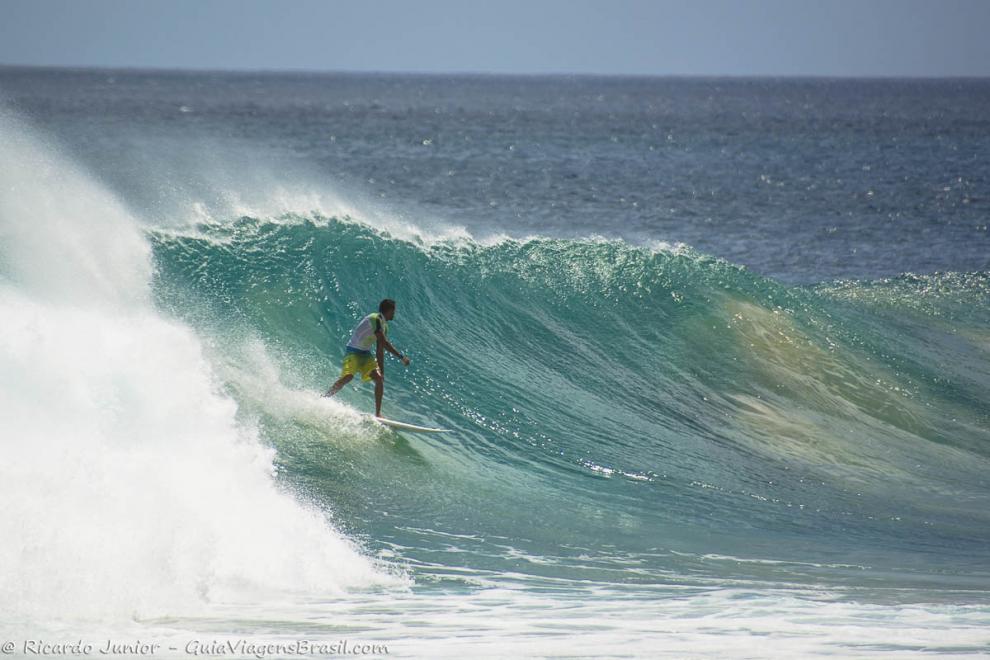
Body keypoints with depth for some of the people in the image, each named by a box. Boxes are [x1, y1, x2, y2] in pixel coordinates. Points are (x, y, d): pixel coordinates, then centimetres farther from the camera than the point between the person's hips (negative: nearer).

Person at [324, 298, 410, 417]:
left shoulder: (384, 326, 13)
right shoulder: (375, 319, -17)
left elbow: (380, 350, 16)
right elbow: (384, 343, -22)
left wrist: (381, 371, 13)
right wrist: (401, 357, -20)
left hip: (365, 354, 9)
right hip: (353, 352, -9)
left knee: (379, 379, -7)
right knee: (348, 376, -29)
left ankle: (378, 414, -6)